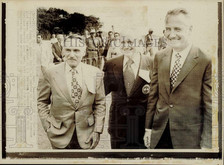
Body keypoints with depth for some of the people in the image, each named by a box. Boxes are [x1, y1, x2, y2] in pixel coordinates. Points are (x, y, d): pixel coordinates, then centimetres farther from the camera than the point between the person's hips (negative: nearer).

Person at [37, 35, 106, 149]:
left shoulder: (96, 74, 0)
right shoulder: (50, 74, -4)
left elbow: (100, 104, 4)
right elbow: (42, 102, 4)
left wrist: (97, 130, -2)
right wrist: (47, 127, -4)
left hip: (86, 136, 1)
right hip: (60, 135, -1)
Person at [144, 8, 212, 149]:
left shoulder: (206, 62, -11)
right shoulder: (159, 57, 5)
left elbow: (209, 106, -9)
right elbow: (153, 95, 10)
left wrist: (206, 144, -8)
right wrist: (148, 127, 10)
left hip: (189, 137, -4)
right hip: (159, 134, 4)